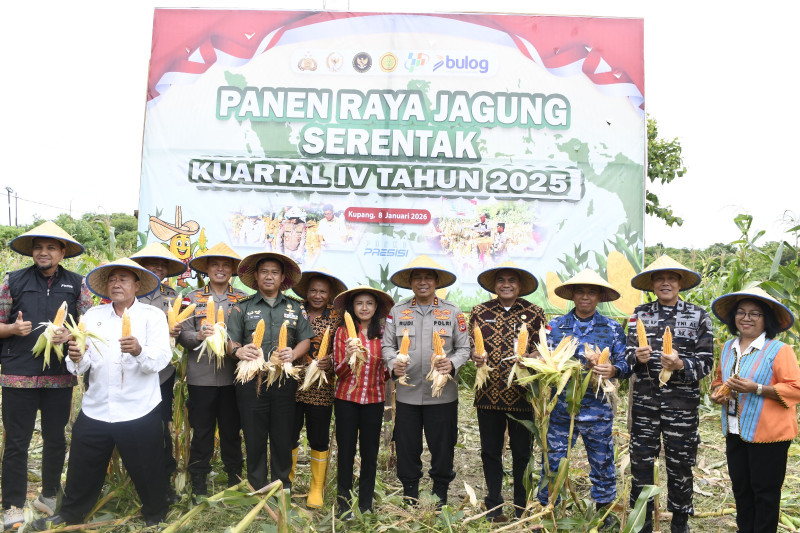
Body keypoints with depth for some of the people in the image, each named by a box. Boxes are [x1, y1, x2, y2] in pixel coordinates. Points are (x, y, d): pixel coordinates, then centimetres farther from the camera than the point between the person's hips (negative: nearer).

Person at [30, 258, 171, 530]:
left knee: (146, 470, 7)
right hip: (95, 410, 3)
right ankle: (70, 515, 39)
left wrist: (139, 351, -36)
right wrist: (77, 358, -19)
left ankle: (156, 516, 30)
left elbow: (161, 358, -16)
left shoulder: (153, 316, -2)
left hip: (138, 412, -3)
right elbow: (84, 365, 4)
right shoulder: (93, 316, 9)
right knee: (83, 469, 15)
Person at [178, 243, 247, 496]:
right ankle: (198, 480, 23)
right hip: (201, 376, 0)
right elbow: (183, 334, 2)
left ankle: (234, 476, 26)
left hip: (233, 375, 0)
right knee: (202, 430, 8)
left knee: (232, 429, 10)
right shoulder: (193, 298, 8)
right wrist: (199, 336, -19)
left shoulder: (243, 299, 7)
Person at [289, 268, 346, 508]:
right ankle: (286, 480, 30)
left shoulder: (336, 317, 1)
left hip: (321, 388, -1)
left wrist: (329, 362, -17)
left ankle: (317, 488, 24)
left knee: (319, 439, 8)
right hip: (293, 384, 2)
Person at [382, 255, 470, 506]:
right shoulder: (397, 311, 8)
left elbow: (463, 348, 5)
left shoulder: (453, 312, 6)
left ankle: (440, 495, 26)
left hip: (442, 393, -1)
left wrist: (452, 364, -15)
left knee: (442, 447, 6)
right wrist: (393, 364, -13)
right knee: (407, 447, 9)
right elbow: (387, 345, 7)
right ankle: (409, 498, 26)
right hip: (407, 393, 1)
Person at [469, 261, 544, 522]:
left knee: (522, 453, 8)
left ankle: (522, 509, 25)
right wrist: (476, 356, -9)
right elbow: (469, 345, 12)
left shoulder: (534, 313, 2)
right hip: (488, 393, 2)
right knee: (490, 452, 11)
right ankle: (494, 507, 27)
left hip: (521, 394, -1)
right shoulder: (480, 312, 6)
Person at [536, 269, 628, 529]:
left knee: (602, 461, 12)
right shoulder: (556, 325, 4)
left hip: (597, 407, 0)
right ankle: (547, 509, 23)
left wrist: (613, 370, -18)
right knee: (552, 461, 6)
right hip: (561, 406, 0)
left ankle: (603, 508, 33)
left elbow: (624, 362, 2)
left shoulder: (612, 328, 4)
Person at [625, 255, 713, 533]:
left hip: (683, 403, -1)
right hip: (644, 401, 2)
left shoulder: (698, 316, 1)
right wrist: (637, 357, -16)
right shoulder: (639, 314, 6)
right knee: (641, 462, 8)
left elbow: (706, 362, -2)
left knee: (680, 466, 9)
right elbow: (628, 354, 7)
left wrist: (681, 365, -21)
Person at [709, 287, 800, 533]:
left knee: (765, 490, 6)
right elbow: (720, 378, 20)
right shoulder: (728, 347, 7)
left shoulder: (779, 350, -13)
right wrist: (717, 391, -2)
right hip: (735, 431, 6)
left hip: (767, 434, -6)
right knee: (740, 486, 18)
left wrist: (756, 388, -26)